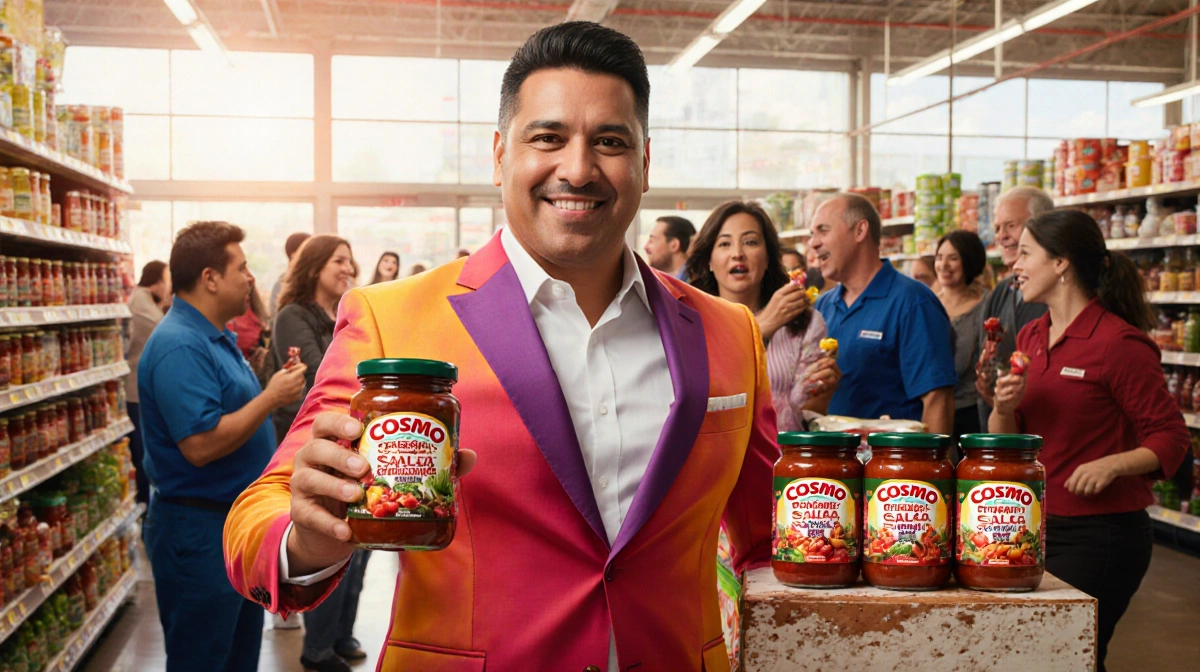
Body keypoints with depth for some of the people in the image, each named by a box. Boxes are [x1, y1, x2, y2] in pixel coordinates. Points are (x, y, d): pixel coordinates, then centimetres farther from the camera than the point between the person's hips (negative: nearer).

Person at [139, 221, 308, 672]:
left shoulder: (217, 337, 12)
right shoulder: (179, 347, -22)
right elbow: (201, 444, -29)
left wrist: (278, 387, 8)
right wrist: (272, 397, -21)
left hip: (238, 522, 10)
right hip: (199, 531, -10)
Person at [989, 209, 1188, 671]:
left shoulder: (1118, 342, -14)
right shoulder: (1030, 338, 8)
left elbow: (1171, 438, -11)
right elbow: (1004, 442, 12)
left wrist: (1111, 465, -27)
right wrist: (1004, 409, -9)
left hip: (1100, 534, -7)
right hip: (1037, 526, 7)